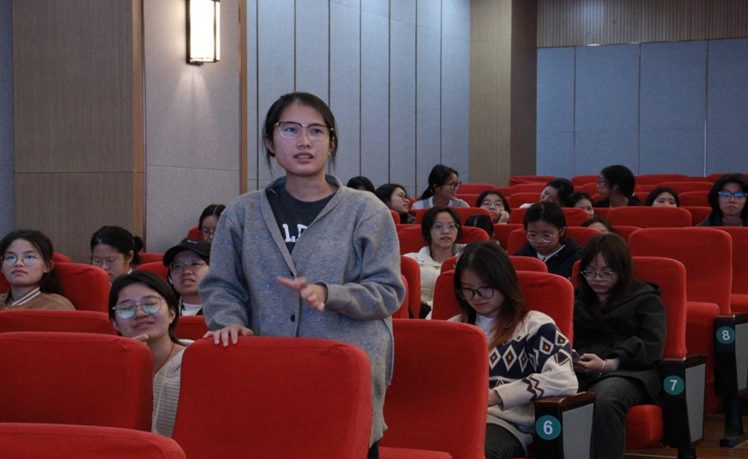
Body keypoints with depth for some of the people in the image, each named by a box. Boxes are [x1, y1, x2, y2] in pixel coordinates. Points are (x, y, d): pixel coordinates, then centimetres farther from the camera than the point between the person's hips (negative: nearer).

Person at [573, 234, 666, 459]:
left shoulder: (645, 298, 17)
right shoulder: (576, 299, 29)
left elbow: (652, 347, 2)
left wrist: (608, 364, -14)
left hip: (628, 371, -2)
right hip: (578, 370, 3)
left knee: (606, 399, -42)